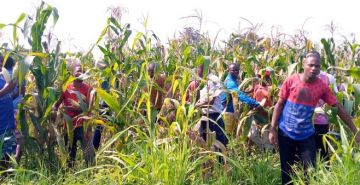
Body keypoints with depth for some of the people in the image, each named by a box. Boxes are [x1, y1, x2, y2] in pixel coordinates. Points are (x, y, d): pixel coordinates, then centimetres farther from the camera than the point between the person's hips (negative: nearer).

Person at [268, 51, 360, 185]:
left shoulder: (322, 87, -7)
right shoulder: (291, 80, -11)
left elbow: (339, 108, -2)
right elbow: (279, 105, -5)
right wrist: (272, 129, -9)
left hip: (307, 135, 1)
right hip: (286, 133, -1)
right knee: (287, 171, 11)